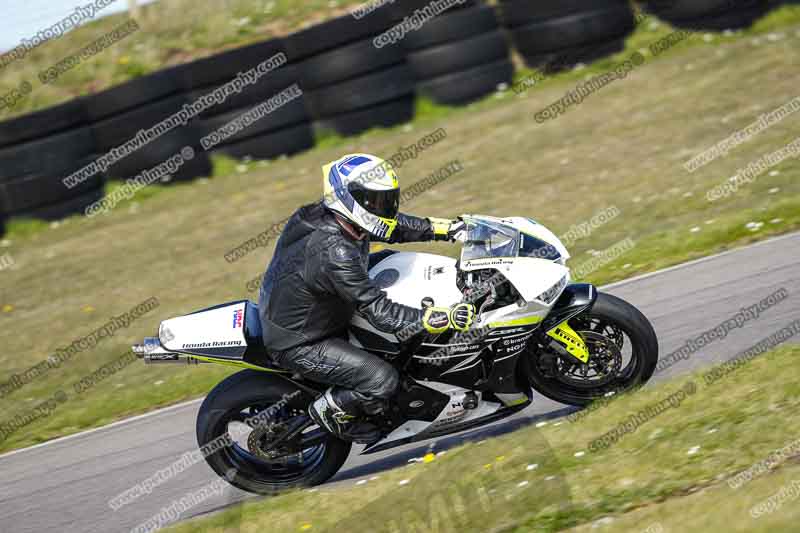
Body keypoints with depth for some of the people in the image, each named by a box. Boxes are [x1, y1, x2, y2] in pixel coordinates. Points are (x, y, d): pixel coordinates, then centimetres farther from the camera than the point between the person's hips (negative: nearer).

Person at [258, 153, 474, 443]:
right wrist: (447, 318, -37)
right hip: (298, 343, -10)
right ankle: (330, 410, 7)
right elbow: (380, 312, -34)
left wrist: (449, 227, 4)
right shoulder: (334, 252, -35)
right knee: (384, 379, -21)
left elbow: (394, 225, 10)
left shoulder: (326, 214, -7)